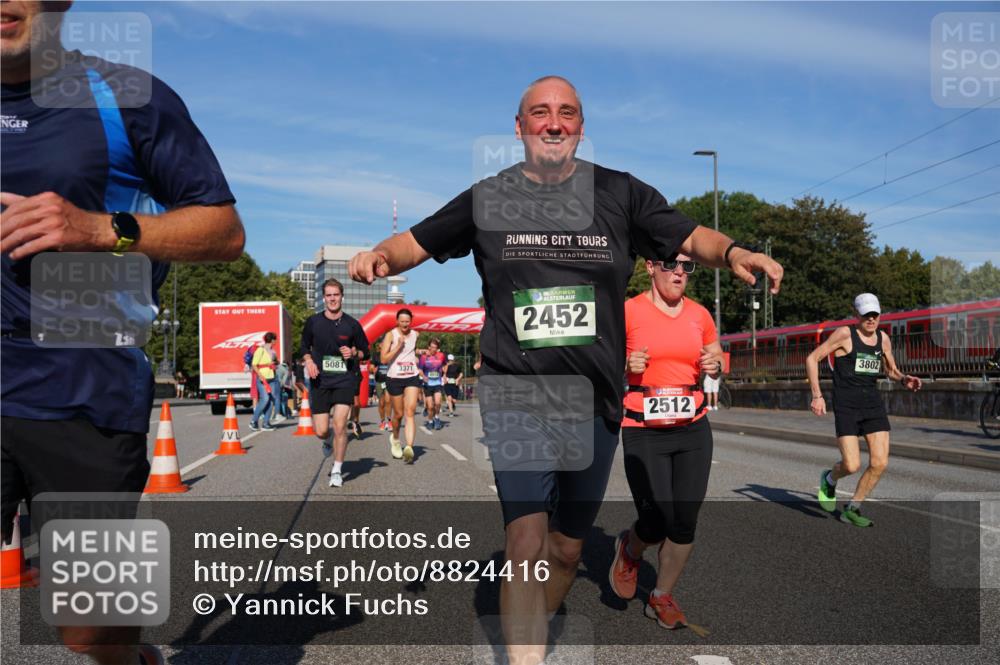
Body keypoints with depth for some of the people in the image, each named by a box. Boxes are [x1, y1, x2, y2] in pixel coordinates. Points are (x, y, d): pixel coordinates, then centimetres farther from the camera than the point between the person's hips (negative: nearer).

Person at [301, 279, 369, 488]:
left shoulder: (352, 324, 0)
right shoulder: (313, 322, 2)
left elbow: (365, 351, 11)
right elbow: (305, 346, 16)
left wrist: (354, 353, -10)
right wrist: (309, 361, -4)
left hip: (345, 380, -1)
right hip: (320, 381, 1)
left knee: (340, 424, -14)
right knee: (321, 431, -2)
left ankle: (337, 470, 3)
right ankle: (329, 440, 38)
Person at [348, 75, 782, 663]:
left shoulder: (620, 193, 4)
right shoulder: (487, 199, 4)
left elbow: (689, 237, 6)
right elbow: (416, 243, 8)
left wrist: (734, 252, -15)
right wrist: (380, 255, -14)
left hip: (596, 402, 2)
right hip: (516, 396, -2)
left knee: (567, 549, 15)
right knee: (527, 543, -18)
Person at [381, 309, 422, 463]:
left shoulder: (415, 335, 9)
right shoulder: (390, 335, -4)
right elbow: (383, 359, -13)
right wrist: (398, 346, -19)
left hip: (412, 378, 2)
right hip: (394, 378, -2)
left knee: (410, 412, -13)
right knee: (398, 414, 9)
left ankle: (409, 447, -24)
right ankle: (395, 439, 39)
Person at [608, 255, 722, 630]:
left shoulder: (700, 315, 6)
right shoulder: (629, 311, -6)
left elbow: (716, 359, 20)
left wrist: (715, 366, -3)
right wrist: (625, 364, -19)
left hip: (693, 431, 4)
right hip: (643, 432, -4)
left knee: (685, 522, 3)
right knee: (657, 522, -9)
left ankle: (661, 598, 26)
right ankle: (629, 549, 28)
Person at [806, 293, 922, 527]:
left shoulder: (883, 338, 10)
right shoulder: (845, 334, -6)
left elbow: (891, 370, 24)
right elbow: (812, 358, -6)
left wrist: (904, 379, 0)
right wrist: (817, 395, -13)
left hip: (873, 403, 5)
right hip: (846, 405, -5)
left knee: (880, 463, -4)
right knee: (852, 466, -12)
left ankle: (852, 509, 14)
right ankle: (829, 479, 25)